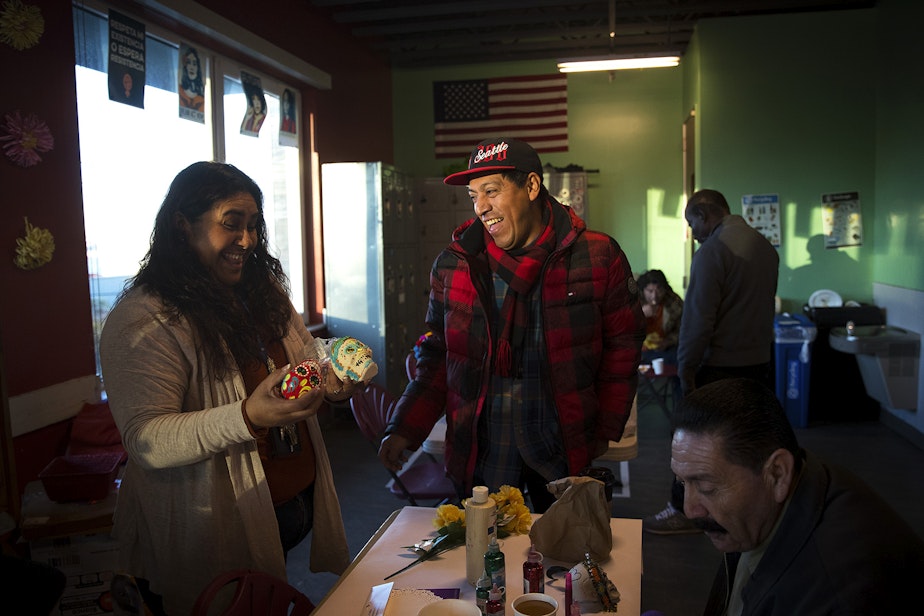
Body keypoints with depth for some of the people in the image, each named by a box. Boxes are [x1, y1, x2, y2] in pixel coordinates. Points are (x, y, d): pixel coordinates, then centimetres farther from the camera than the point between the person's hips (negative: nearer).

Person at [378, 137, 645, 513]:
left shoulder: (598, 257, -4)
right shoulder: (453, 265, 1)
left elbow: (623, 345, 3)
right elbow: (438, 356, 6)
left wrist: (605, 431, -1)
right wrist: (406, 429, -5)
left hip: (566, 453, -1)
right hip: (479, 452, 1)